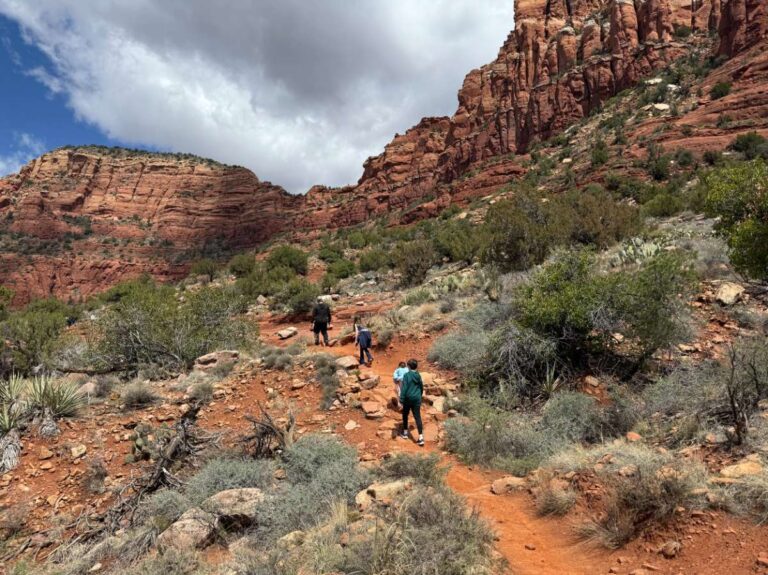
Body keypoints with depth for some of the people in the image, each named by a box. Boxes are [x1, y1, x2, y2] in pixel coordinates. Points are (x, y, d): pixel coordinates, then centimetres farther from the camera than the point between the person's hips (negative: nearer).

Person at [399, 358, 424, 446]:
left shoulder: (407, 375, -12)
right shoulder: (418, 375, 4)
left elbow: (404, 388, -15)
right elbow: (421, 387, 14)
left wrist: (401, 399, -10)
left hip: (408, 398, -4)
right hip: (417, 399, 4)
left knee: (405, 415, 18)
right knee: (417, 417, 0)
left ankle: (405, 433, 30)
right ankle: (421, 437, -9)